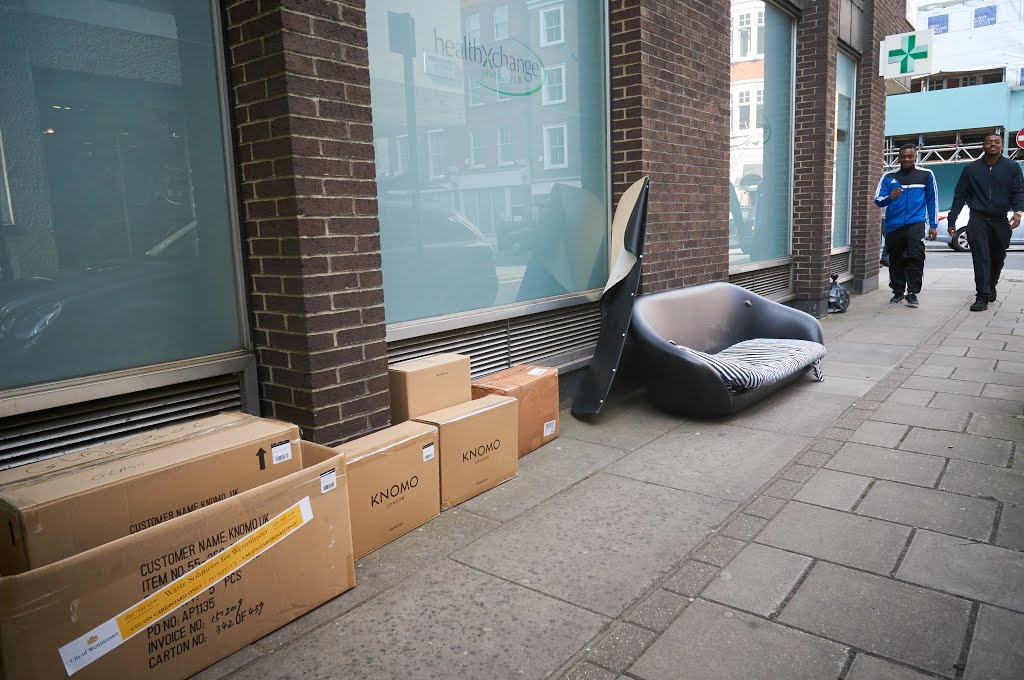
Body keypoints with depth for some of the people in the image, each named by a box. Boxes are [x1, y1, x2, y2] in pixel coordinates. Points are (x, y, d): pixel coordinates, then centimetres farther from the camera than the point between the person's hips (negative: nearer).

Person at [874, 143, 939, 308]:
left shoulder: (926, 175, 9)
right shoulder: (889, 177, 8)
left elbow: (932, 200, 12)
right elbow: (878, 200, 3)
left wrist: (933, 225, 9)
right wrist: (889, 197, -20)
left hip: (915, 223, -2)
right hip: (893, 225, 2)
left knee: (915, 257, -16)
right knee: (896, 260, 7)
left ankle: (912, 293, -11)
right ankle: (898, 292, 20)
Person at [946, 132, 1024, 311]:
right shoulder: (971, 169, 5)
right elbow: (960, 196, 6)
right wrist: (951, 221, 3)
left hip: (1000, 221, 2)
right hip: (978, 220, -2)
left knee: (998, 258, 14)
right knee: (981, 258, -13)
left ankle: (991, 287, 37)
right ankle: (983, 297, -14)